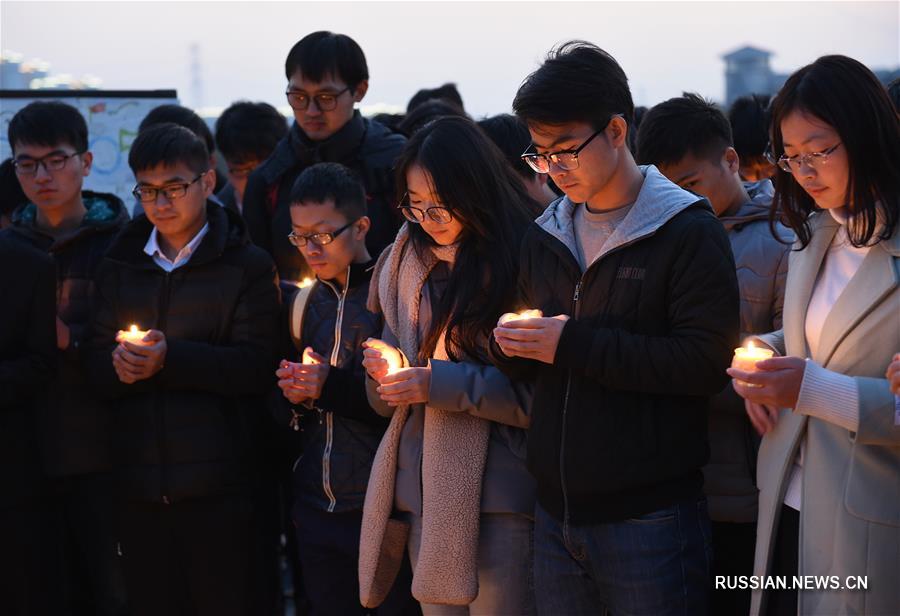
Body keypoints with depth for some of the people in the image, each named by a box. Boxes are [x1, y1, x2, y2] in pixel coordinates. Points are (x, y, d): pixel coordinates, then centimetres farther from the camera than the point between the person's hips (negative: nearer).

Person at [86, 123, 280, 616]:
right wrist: (120, 365, -16)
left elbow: (257, 367, -11)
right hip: (139, 482, 4)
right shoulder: (118, 266, 13)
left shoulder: (247, 266, -1)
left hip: (218, 483, -4)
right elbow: (97, 366, 8)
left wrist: (170, 358, -21)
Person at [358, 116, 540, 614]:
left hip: (495, 491, -6)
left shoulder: (521, 264, -8)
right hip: (420, 485, 6)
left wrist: (441, 383, -17)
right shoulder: (409, 261, 12)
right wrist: (389, 365, -4)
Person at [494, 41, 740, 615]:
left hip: (651, 518, -6)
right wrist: (513, 345, -4)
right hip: (556, 514, 6)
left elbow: (708, 363, -17)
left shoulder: (688, 231, -7)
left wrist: (576, 345, -19)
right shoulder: (545, 237, 12)